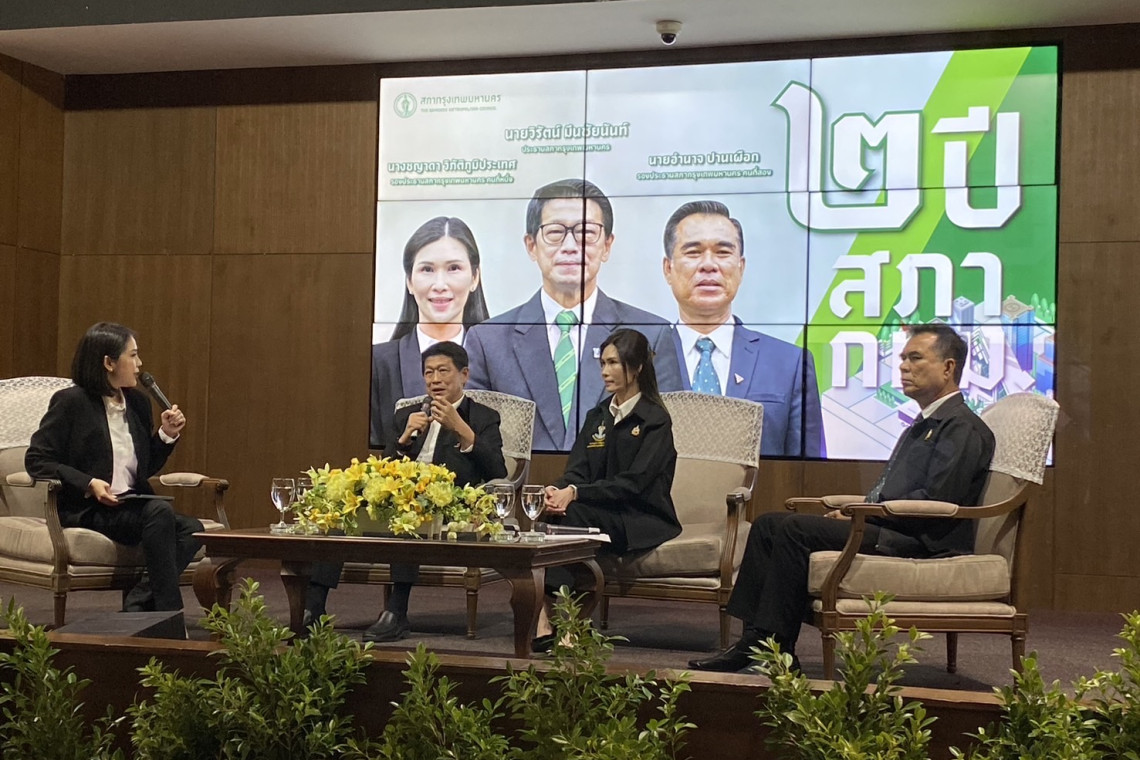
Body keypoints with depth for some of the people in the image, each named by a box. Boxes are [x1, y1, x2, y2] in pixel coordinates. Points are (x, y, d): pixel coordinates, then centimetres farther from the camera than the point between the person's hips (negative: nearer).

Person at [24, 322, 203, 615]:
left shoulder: (138, 402, 14)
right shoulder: (70, 402, -5)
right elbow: (36, 460, -8)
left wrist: (167, 435, 4)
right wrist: (89, 484, -19)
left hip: (132, 505, 6)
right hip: (85, 510, -6)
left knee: (191, 529, -22)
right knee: (160, 512, -33)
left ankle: (139, 602, -21)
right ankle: (168, 611, -27)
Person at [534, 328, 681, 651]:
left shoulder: (655, 420, -5)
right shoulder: (597, 416, 16)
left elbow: (633, 483, -16)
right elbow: (577, 470, 5)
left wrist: (574, 494, -27)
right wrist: (557, 490, -20)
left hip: (642, 522, -5)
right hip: (603, 515, 5)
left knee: (570, 513, -31)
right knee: (553, 513, -27)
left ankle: (547, 620, -32)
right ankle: (544, 617, -38)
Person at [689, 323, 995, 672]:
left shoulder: (963, 428, -8)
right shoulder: (925, 424, 24)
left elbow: (934, 501, -19)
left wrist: (861, 515, -13)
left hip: (922, 543, -10)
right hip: (890, 528, 10)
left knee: (796, 529, -24)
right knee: (769, 523, 1)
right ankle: (754, 637, -8)